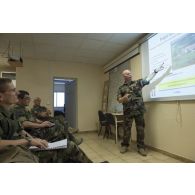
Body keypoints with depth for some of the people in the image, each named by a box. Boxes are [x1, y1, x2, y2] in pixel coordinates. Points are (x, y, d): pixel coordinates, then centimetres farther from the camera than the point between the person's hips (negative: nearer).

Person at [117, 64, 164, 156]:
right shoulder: (121, 88, 7)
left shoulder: (138, 82, 9)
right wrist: (124, 98, -19)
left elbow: (148, 79, 8)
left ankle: (141, 147, 19)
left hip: (139, 110, 1)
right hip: (128, 112, 0)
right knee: (127, 129, 6)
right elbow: (119, 100, 3)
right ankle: (124, 145, 23)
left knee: (140, 129, 6)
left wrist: (156, 71, 1)